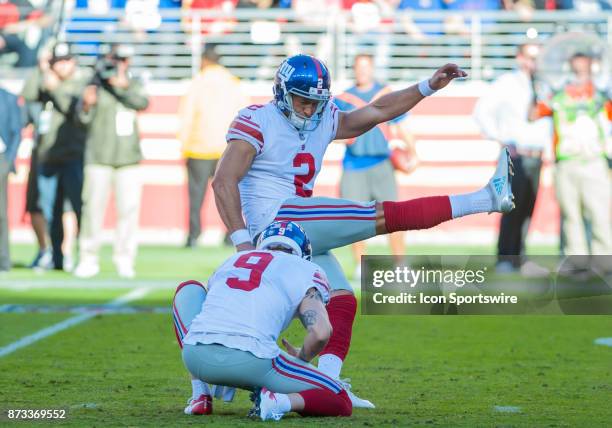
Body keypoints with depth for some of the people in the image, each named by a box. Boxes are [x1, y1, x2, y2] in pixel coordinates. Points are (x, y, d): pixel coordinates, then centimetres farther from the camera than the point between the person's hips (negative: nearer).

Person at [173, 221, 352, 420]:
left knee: (189, 289, 37)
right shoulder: (306, 271, 14)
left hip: (196, 357, 3)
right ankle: (280, 401, -16)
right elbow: (321, 333, -2)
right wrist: (301, 359, 21)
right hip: (251, 362, -3)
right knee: (341, 403, 14)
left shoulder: (231, 261, 28)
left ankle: (201, 395, 24)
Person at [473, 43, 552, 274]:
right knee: (513, 207, -8)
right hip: (516, 155, -5)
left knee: (528, 209, 5)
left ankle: (519, 257, 13)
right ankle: (505, 260, -3)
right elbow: (482, 111, -5)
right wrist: (500, 139, -9)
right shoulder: (507, 83, -1)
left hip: (536, 156, 5)